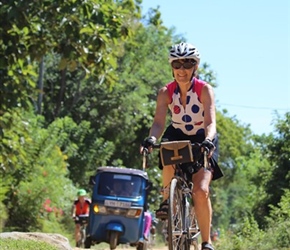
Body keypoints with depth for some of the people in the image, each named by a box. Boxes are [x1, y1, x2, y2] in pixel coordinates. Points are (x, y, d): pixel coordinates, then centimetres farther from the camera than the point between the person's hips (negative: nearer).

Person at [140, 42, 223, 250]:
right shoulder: (166, 92, -15)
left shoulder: (205, 90, -21)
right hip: (178, 137, 2)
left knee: (201, 191, -19)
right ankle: (167, 200, -15)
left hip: (202, 140, -2)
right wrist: (151, 139, -47)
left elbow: (210, 122, -32)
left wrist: (208, 141, -53)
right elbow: (159, 122, -26)